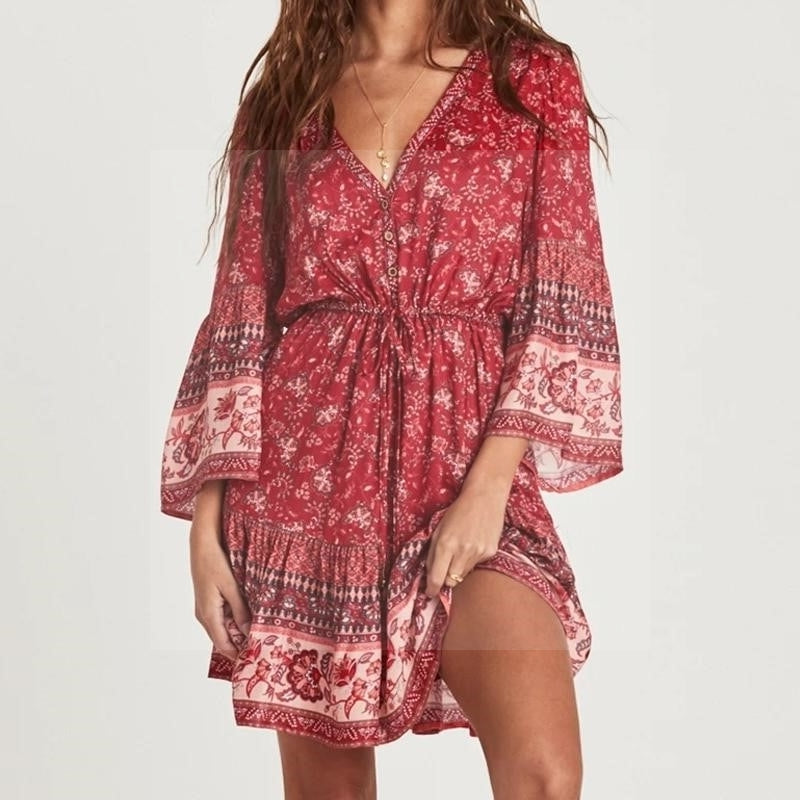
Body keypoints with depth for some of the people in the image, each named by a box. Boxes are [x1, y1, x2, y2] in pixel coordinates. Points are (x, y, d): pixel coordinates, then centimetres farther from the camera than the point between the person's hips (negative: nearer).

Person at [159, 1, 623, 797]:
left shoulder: (534, 79, 7)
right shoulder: (281, 99, 12)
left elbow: (559, 304, 0)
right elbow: (238, 316, 9)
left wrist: (491, 484, -11)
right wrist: (207, 517, 1)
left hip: (465, 467, -2)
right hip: (304, 471, 2)